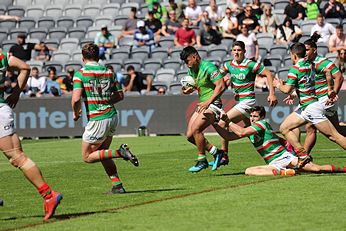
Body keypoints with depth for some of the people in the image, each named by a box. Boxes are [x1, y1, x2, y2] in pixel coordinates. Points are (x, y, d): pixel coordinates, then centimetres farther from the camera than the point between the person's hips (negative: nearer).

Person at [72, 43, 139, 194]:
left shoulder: (80, 73, -9)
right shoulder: (108, 72, 7)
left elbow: (76, 99, -20)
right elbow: (120, 95, 12)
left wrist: (76, 114, -2)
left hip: (97, 120, -7)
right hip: (112, 116, 7)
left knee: (87, 157, 7)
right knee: (101, 153, 21)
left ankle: (120, 152, -12)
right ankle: (117, 186, 11)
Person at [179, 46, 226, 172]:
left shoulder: (208, 67, -16)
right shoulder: (192, 70, 11)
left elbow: (221, 86, -23)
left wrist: (208, 102, -29)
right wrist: (188, 90, -1)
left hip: (212, 105, -10)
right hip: (202, 105, 10)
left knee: (195, 129, -23)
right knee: (189, 135, 1)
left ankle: (202, 160, -9)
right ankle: (215, 152, 12)